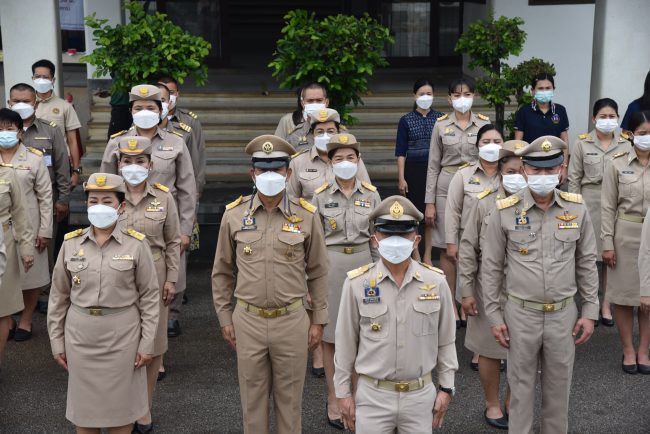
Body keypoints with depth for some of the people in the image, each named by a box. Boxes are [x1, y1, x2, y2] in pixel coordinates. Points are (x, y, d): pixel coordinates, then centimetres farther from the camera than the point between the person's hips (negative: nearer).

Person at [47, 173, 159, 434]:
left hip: (122, 335, -2)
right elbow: (59, 296, 6)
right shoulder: (71, 243, 0)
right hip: (80, 335, 2)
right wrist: (57, 341, 5)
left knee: (121, 405, 10)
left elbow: (149, 297, -4)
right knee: (84, 404, 13)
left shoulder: (136, 243, -7)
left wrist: (147, 343, -5)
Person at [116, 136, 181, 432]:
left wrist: (171, 279, -2)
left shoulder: (164, 197, -2)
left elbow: (173, 242, 2)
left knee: (153, 344, 7)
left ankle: (145, 405, 24)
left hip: (154, 277, 0)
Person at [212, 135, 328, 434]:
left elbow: (317, 272, 3)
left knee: (289, 398, 12)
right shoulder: (234, 214, -2)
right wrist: (224, 318, 6)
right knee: (252, 397, 13)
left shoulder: (306, 215, -4)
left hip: (292, 321, -1)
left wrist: (318, 320, 3)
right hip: (248, 321, 1)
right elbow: (222, 272, 7)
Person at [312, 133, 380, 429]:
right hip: (331, 264, -1)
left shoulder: (371, 194, 2)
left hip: (363, 263, 2)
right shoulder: (320, 196, -3)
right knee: (331, 335, 6)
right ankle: (334, 399, 19)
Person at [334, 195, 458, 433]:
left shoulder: (436, 282, -3)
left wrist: (446, 388, 7)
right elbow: (346, 342, 0)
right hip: (372, 394, -1)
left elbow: (445, 340, 6)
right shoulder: (357, 283, -8)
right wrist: (343, 392, 3)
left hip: (420, 394, 2)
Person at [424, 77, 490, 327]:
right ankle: (450, 304, 15)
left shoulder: (485, 123, 2)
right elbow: (433, 165, 4)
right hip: (447, 188, 0)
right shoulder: (441, 125, 3)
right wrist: (429, 201, -1)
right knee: (447, 249, 4)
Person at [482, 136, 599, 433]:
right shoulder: (505, 211, -8)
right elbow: (491, 267, -2)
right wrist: (494, 315, -3)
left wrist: (590, 311, 3)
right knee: (521, 386, 11)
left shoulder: (577, 208, -2)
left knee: (559, 386, 15)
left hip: (564, 313, 2)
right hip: (521, 313, -2)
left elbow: (586, 263, 6)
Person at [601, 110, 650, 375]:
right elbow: (608, 207, -1)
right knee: (623, 293, 7)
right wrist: (607, 243, -6)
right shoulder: (617, 165, -2)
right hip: (626, 235, -1)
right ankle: (628, 350, 22)